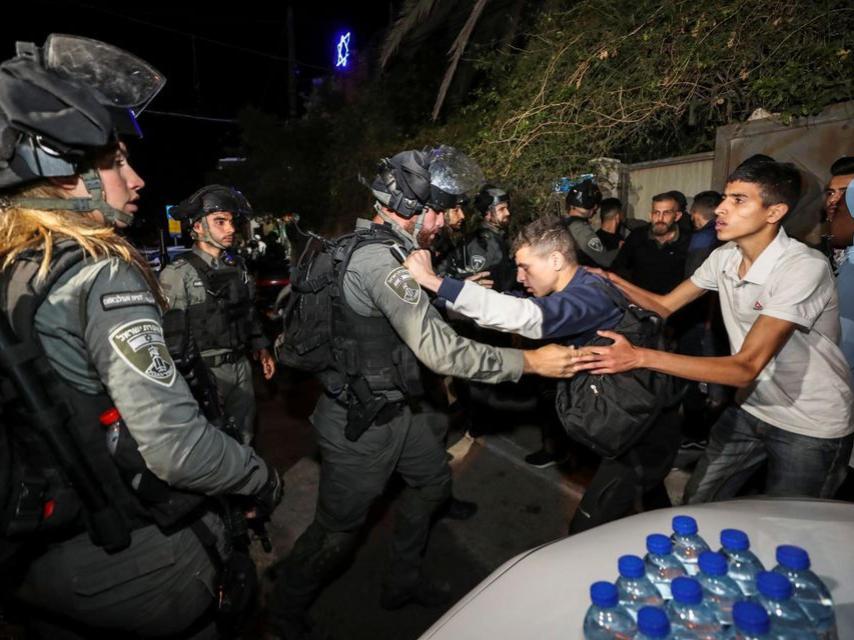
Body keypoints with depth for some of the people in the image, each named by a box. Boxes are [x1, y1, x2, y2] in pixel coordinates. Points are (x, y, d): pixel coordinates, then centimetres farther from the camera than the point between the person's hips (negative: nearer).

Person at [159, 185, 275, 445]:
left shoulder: (237, 265, 6)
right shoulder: (178, 275, -15)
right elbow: (171, 336, -16)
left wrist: (261, 349, 11)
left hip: (241, 365, 6)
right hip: (206, 372, -6)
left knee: (244, 437, 20)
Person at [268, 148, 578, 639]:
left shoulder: (379, 249, 5)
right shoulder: (382, 263, -28)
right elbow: (441, 351, -35)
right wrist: (529, 362, -28)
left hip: (396, 404, 10)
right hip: (359, 421, -10)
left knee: (432, 481, 22)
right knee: (339, 528, 8)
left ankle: (403, 580, 44)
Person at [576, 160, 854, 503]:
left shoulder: (805, 268, -27)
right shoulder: (724, 257, -6)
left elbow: (746, 366, -33)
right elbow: (665, 305, 4)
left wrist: (640, 357, -42)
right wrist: (610, 280, -13)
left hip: (812, 428, -5)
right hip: (750, 409, 5)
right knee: (695, 507, 10)